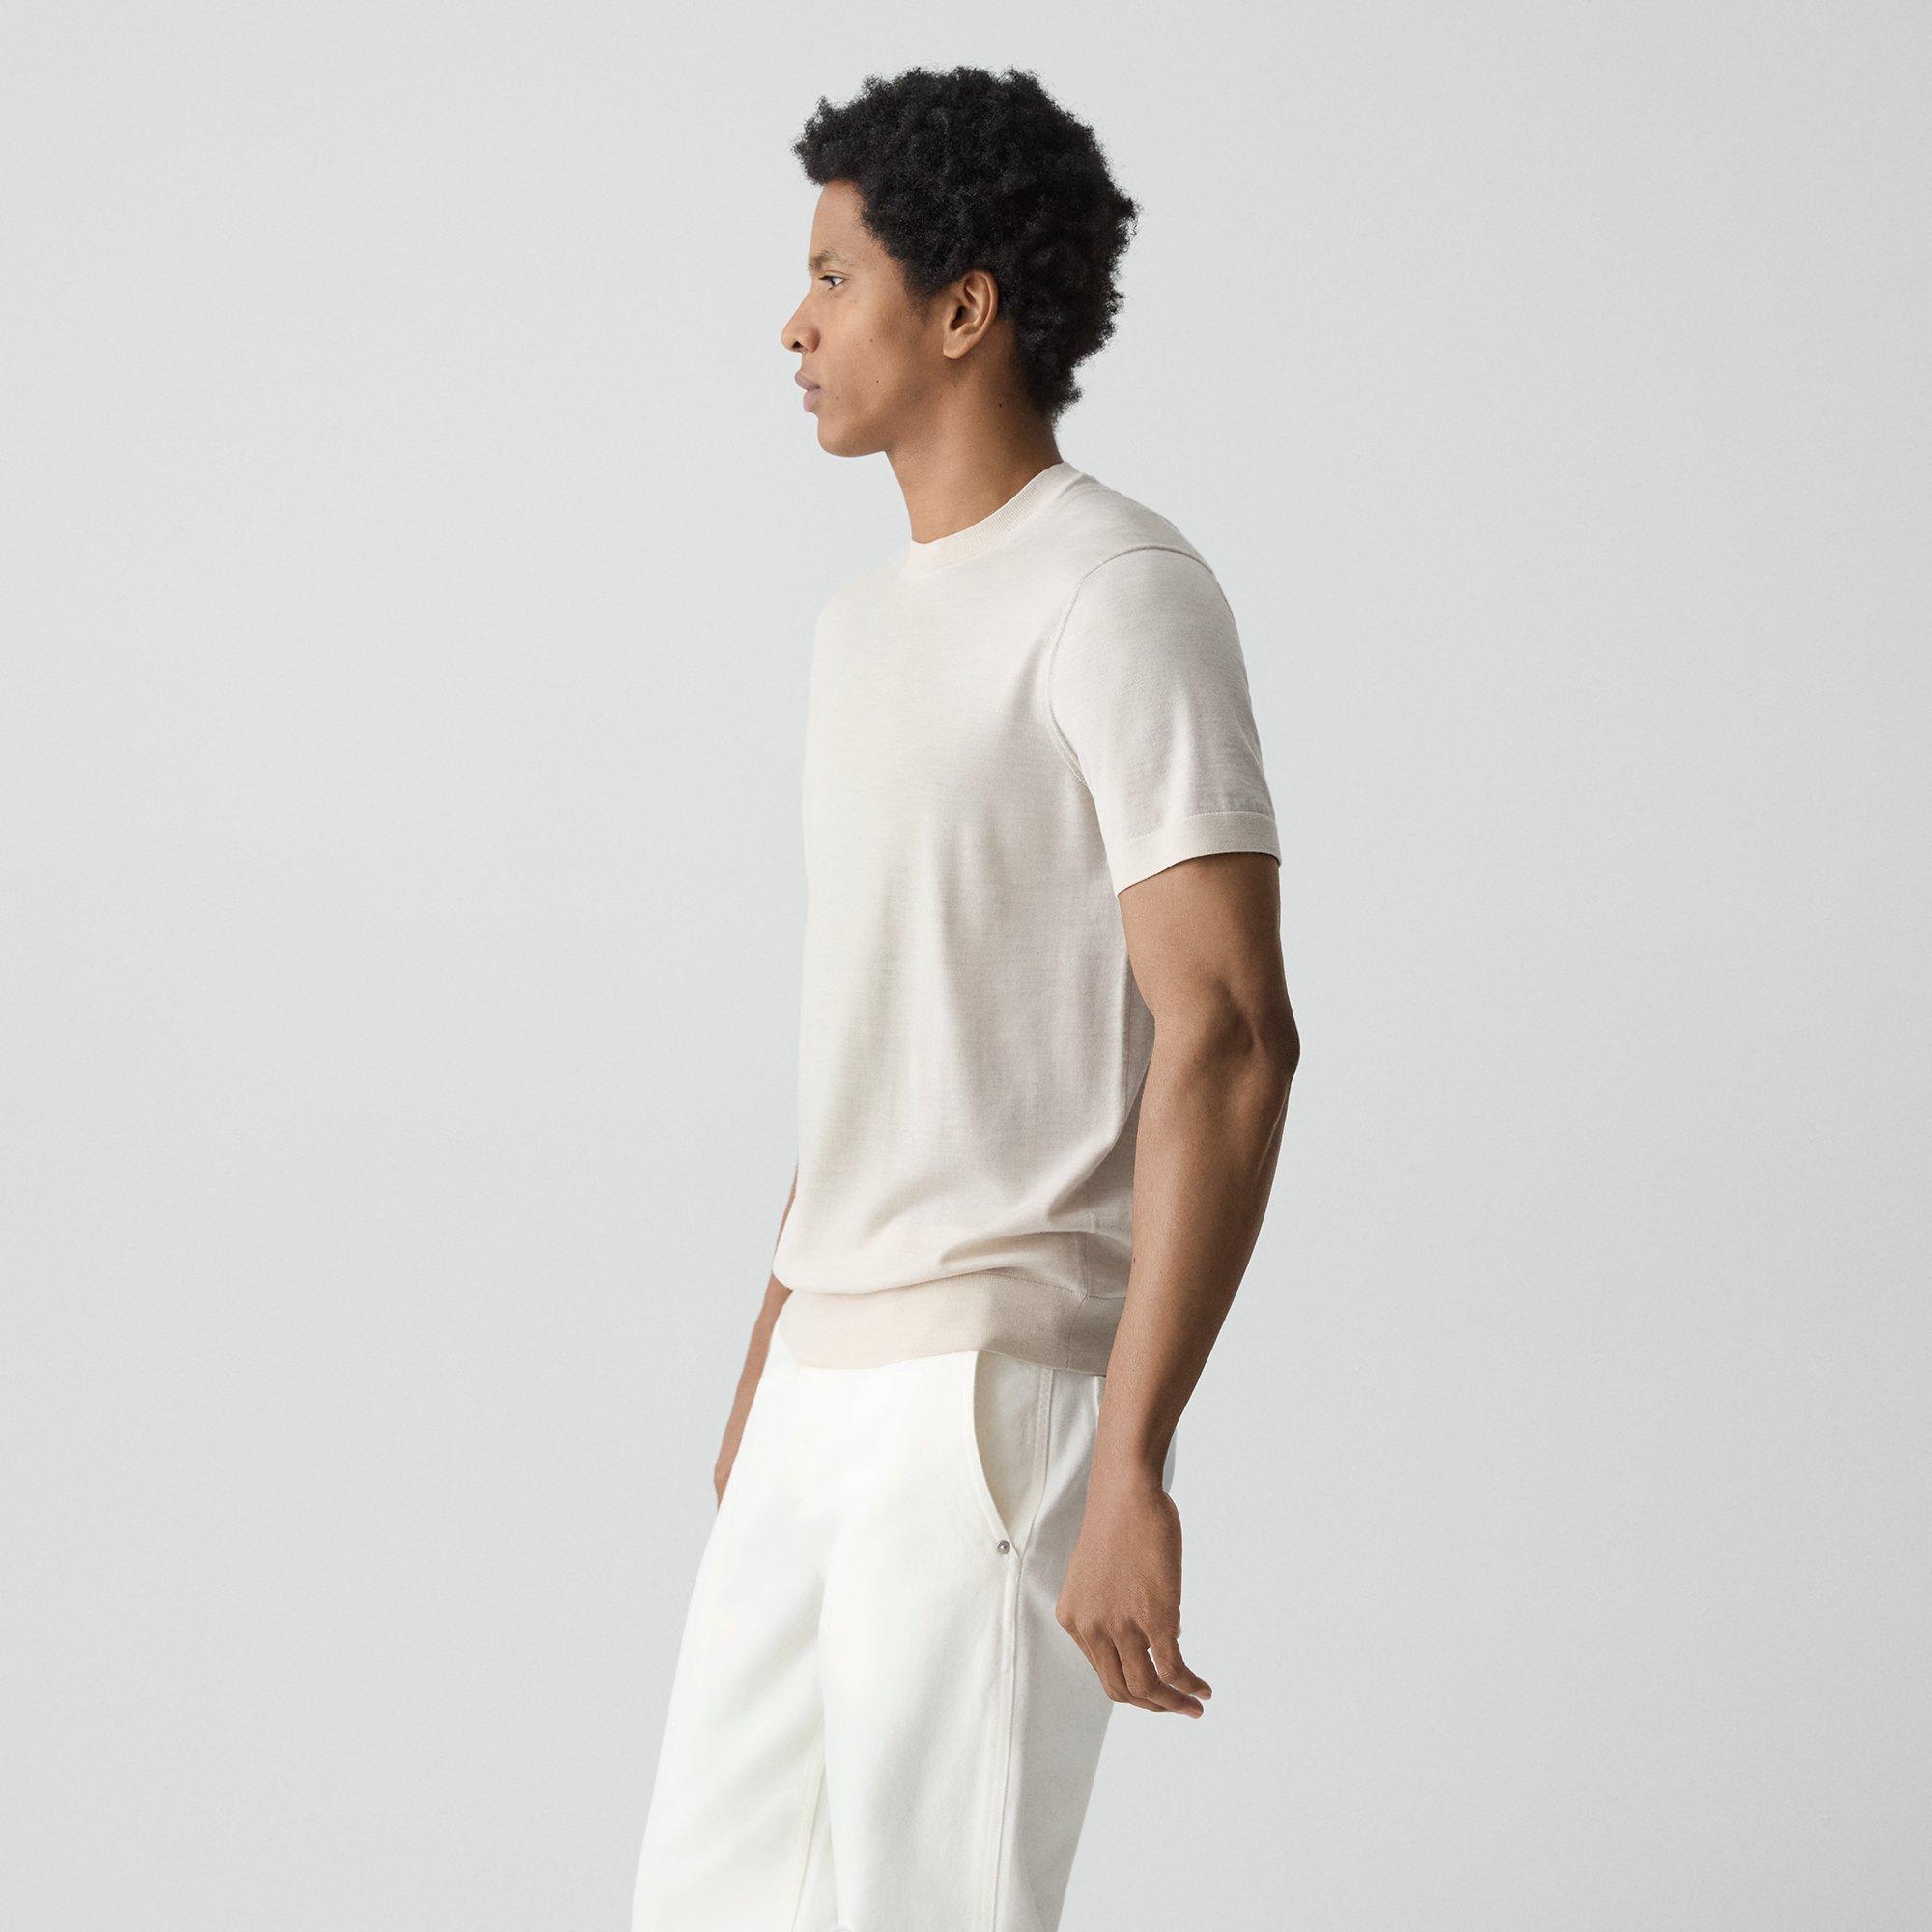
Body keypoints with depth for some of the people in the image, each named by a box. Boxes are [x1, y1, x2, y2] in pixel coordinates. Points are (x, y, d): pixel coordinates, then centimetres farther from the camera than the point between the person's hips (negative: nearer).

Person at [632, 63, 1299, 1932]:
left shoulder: (1122, 597, -12)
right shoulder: (869, 622, 17)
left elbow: (1229, 1036, -20)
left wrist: (1132, 1469, -25)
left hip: (999, 1388, -9)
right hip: (830, 1403, 9)